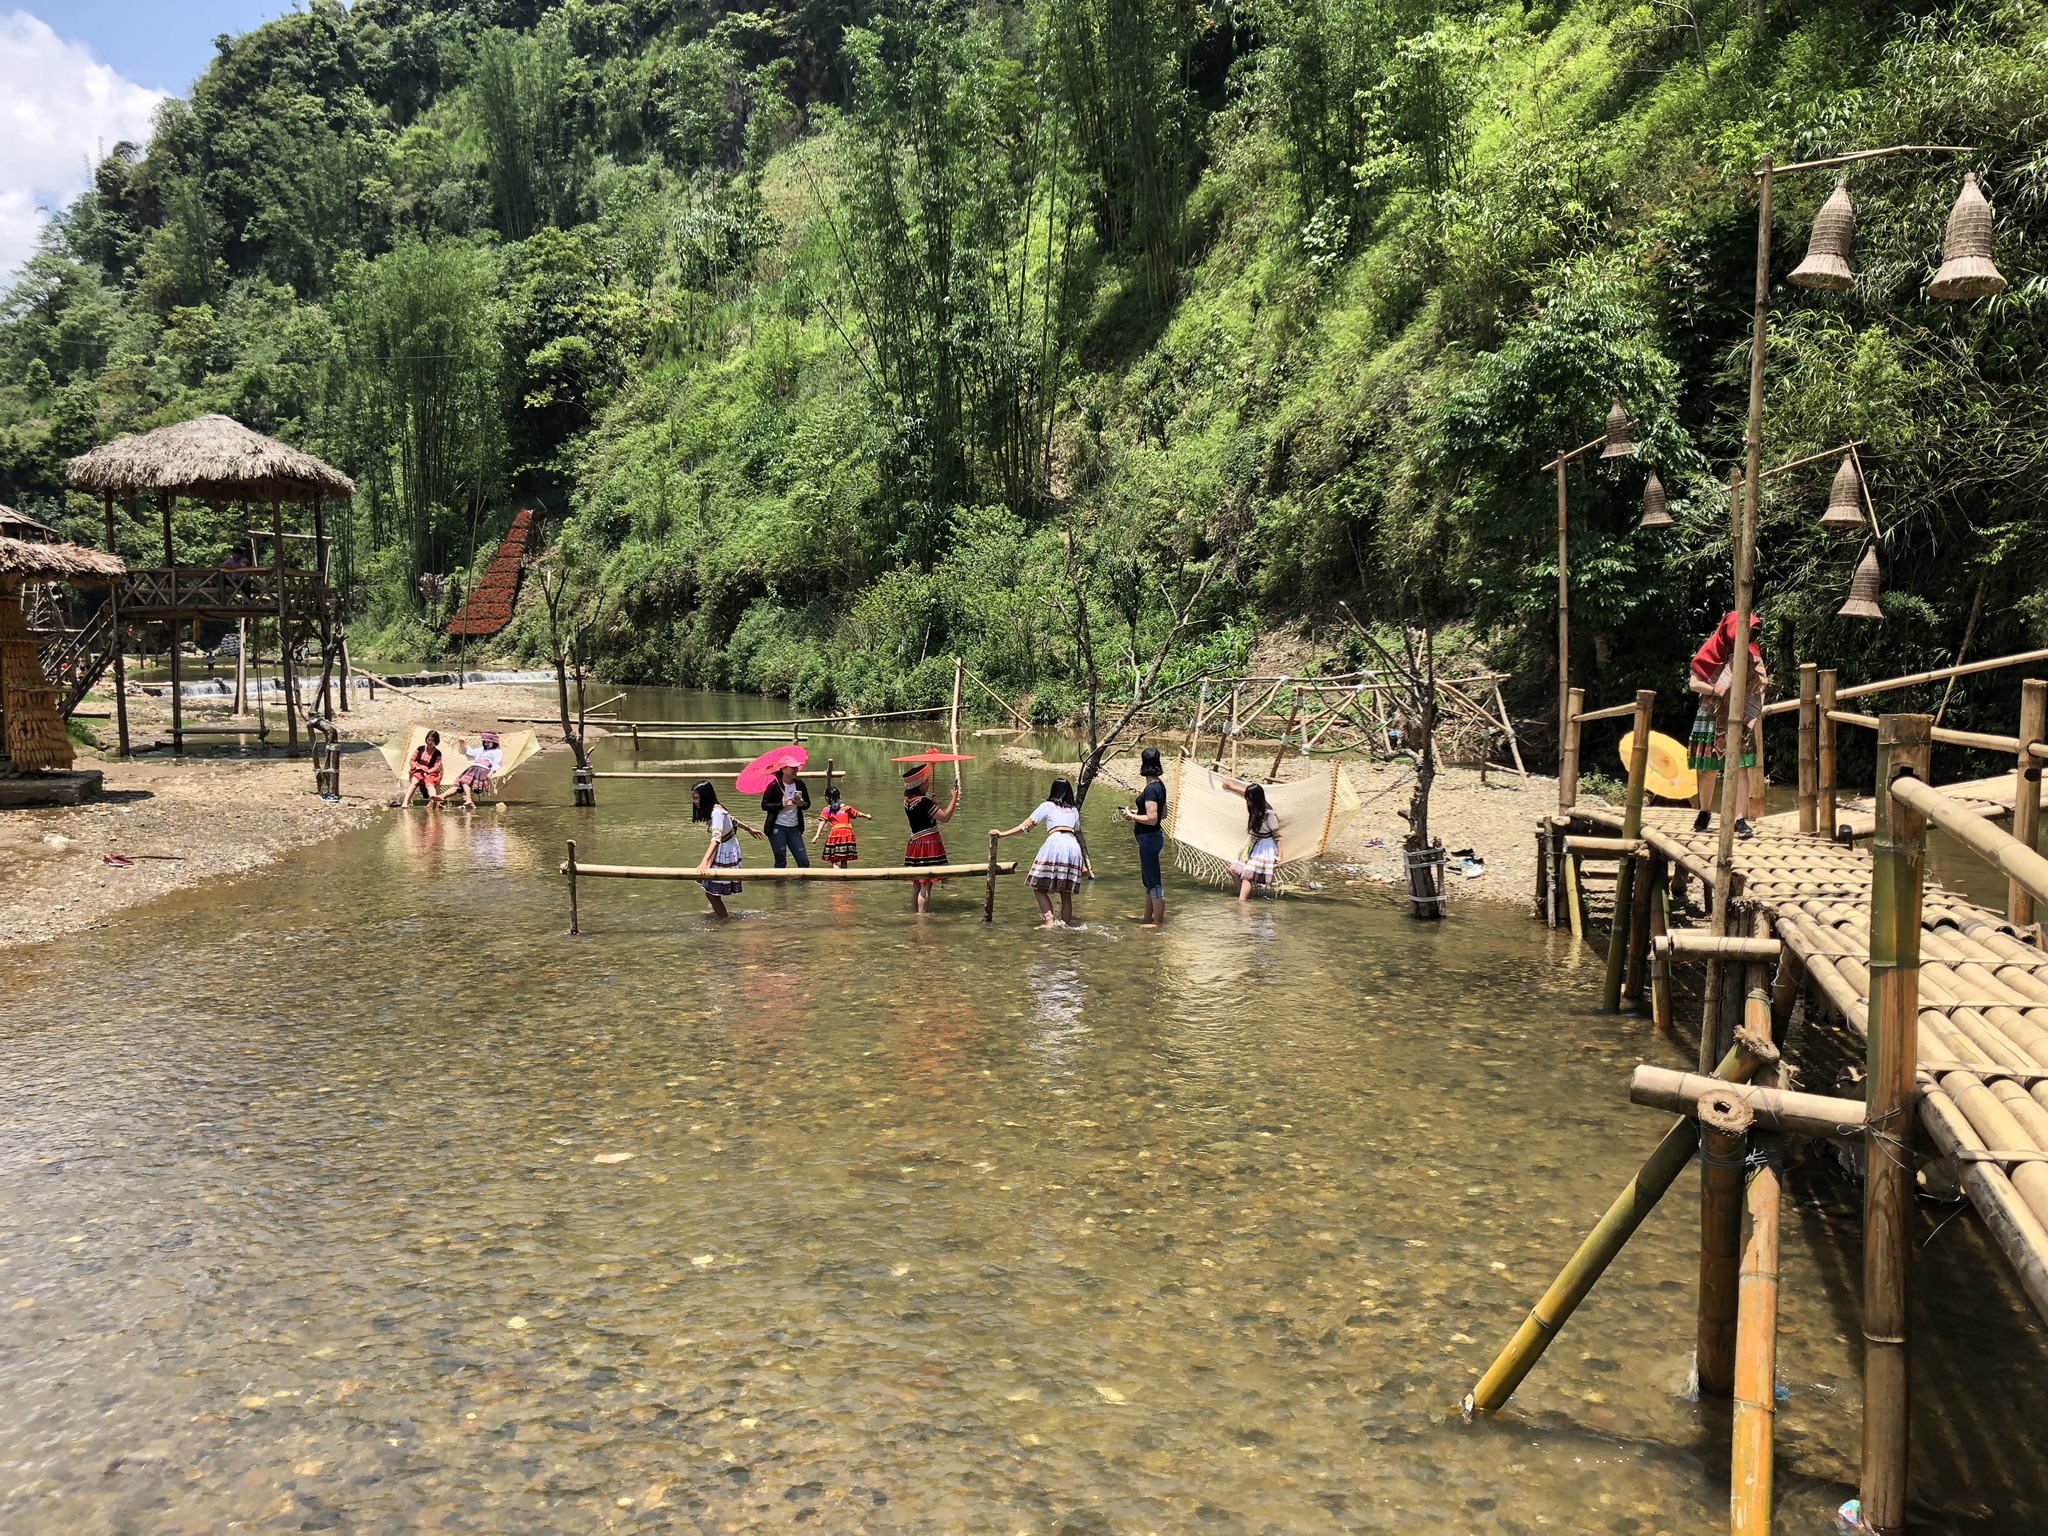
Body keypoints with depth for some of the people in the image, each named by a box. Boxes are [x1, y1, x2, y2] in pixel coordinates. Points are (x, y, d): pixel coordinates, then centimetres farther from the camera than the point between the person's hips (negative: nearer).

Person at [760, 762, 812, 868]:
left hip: (794, 828, 4)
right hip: (778, 828, -4)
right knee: (781, 862, 0)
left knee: (804, 862, 0)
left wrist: (801, 804, -10)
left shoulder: (800, 784, 5)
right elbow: (764, 805, -9)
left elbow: (808, 804, 13)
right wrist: (782, 804, -19)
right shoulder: (774, 785, -7)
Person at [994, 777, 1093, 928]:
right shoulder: (1074, 810, 26)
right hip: (1074, 848, 5)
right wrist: (1085, 865, 28)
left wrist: (1002, 834, 16)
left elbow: (1026, 826, 11)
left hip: (1055, 843, -5)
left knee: (1039, 887, 3)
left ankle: (1049, 921, -12)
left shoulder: (1047, 806, 14)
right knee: (1066, 895, 9)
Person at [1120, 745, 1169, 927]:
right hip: (1153, 837, 11)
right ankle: (1147, 918, 30)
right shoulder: (1159, 785, 9)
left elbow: (1152, 819, -25)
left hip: (1149, 838, -11)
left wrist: (1132, 816, -12)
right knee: (1148, 881, 20)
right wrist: (1137, 814, 15)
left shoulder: (1151, 789, -21)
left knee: (1154, 882, -2)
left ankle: (1158, 922, 5)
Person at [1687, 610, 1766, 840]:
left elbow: (1758, 688, 8)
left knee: (1740, 768, -9)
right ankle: (1705, 812, 27)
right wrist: (1720, 691, -12)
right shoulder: (1710, 653, -1)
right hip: (1711, 719, -1)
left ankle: (1740, 819, -11)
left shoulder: (1751, 657, 6)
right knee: (1709, 769, 6)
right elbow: (1694, 683, -6)